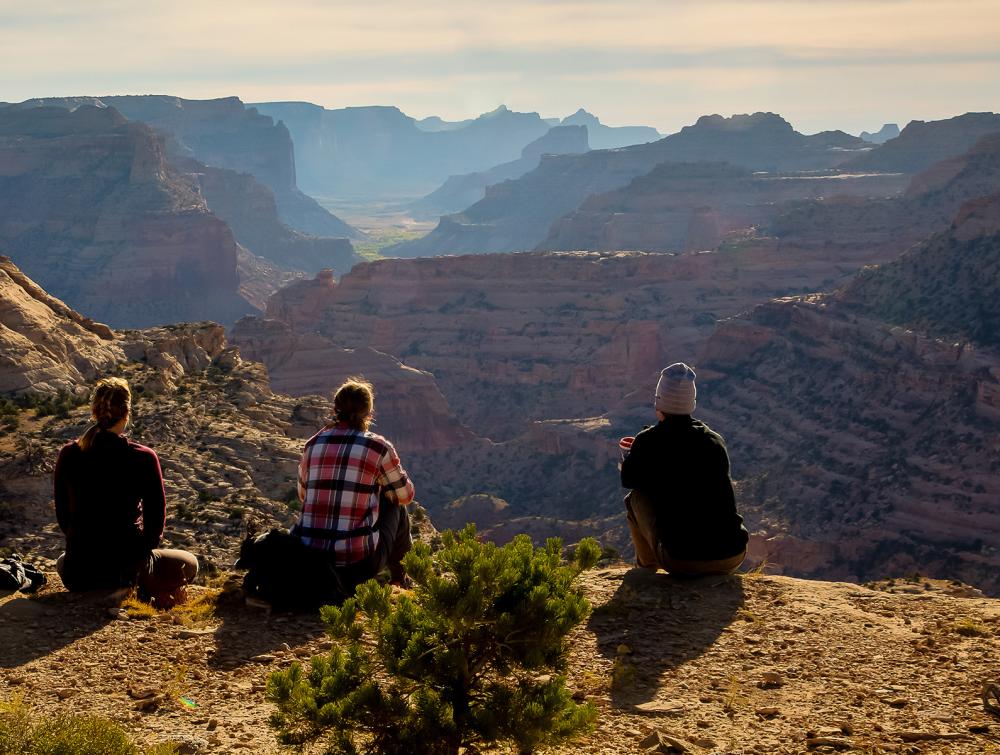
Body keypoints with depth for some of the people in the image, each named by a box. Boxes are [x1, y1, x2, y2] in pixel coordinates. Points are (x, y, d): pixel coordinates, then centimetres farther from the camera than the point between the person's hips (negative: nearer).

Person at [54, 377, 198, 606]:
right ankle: (148, 589, -3)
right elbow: (156, 518, -3)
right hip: (127, 568, -3)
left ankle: (92, 591, 10)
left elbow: (63, 518, 7)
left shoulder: (68, 455, -5)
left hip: (77, 574, 3)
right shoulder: (143, 458, -14)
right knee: (189, 564, 27)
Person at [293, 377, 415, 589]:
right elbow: (406, 495, 11)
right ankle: (399, 577, 39)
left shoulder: (313, 444, 7)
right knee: (395, 506, 25)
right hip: (359, 563, -4)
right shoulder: (378, 447, -4)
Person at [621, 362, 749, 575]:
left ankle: (647, 565, 33)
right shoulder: (715, 440, 10)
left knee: (635, 498, 18)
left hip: (682, 561, -4)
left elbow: (628, 479, 16)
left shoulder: (649, 442, -3)